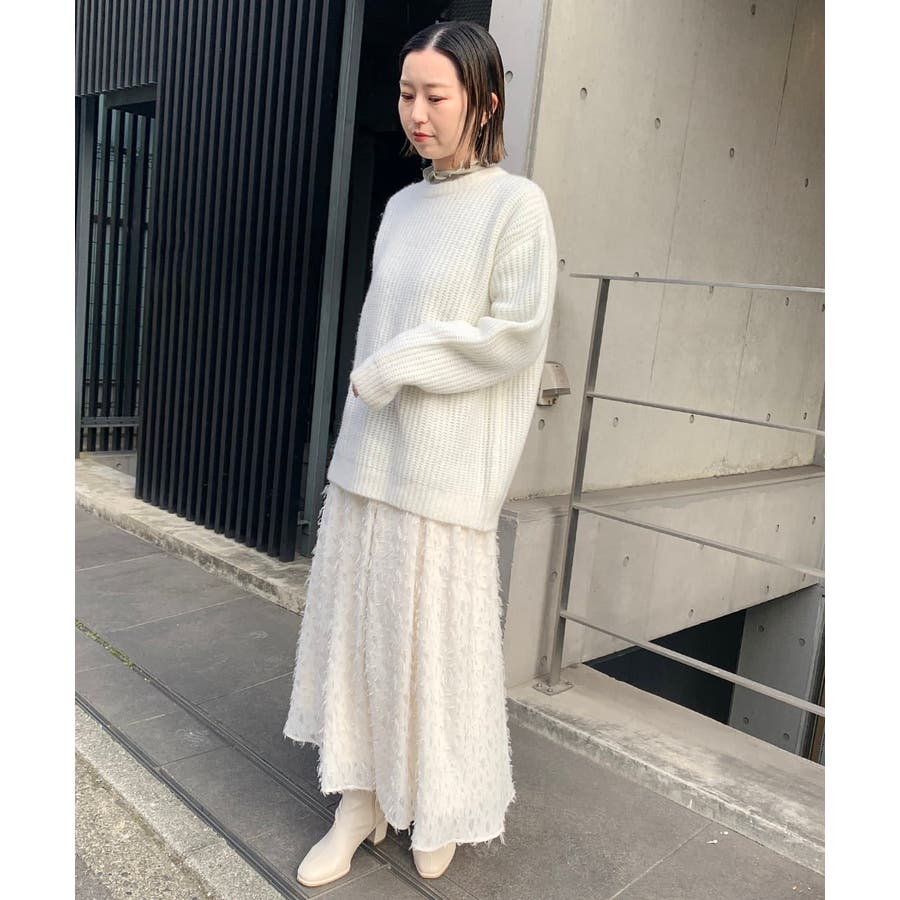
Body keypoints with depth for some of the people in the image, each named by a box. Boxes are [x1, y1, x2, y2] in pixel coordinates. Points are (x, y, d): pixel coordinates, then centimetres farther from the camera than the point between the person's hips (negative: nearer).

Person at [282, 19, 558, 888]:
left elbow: (518, 332, -13)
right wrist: (363, 393, 11)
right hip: (367, 456, 6)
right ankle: (359, 802, 26)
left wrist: (398, 365, -11)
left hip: (445, 468, -6)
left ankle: (442, 811, 27)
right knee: (355, 627, 9)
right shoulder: (402, 207, 13)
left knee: (435, 637, 4)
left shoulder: (516, 204, -6)